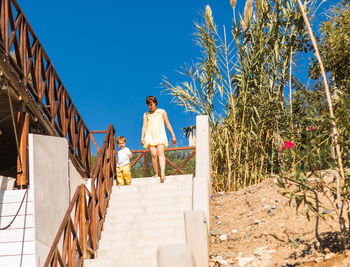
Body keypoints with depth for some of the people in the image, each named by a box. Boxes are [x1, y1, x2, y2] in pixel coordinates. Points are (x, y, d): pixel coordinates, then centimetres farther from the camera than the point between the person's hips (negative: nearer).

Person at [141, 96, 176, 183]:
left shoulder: (162, 112, 13)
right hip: (150, 136, 2)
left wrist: (173, 135, 11)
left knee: (160, 153, -19)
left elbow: (168, 124, 15)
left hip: (160, 135, -2)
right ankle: (156, 173, -4)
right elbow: (144, 126, 9)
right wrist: (142, 137, -5)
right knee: (153, 155, -12)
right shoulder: (146, 114, 15)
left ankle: (162, 174, -33)